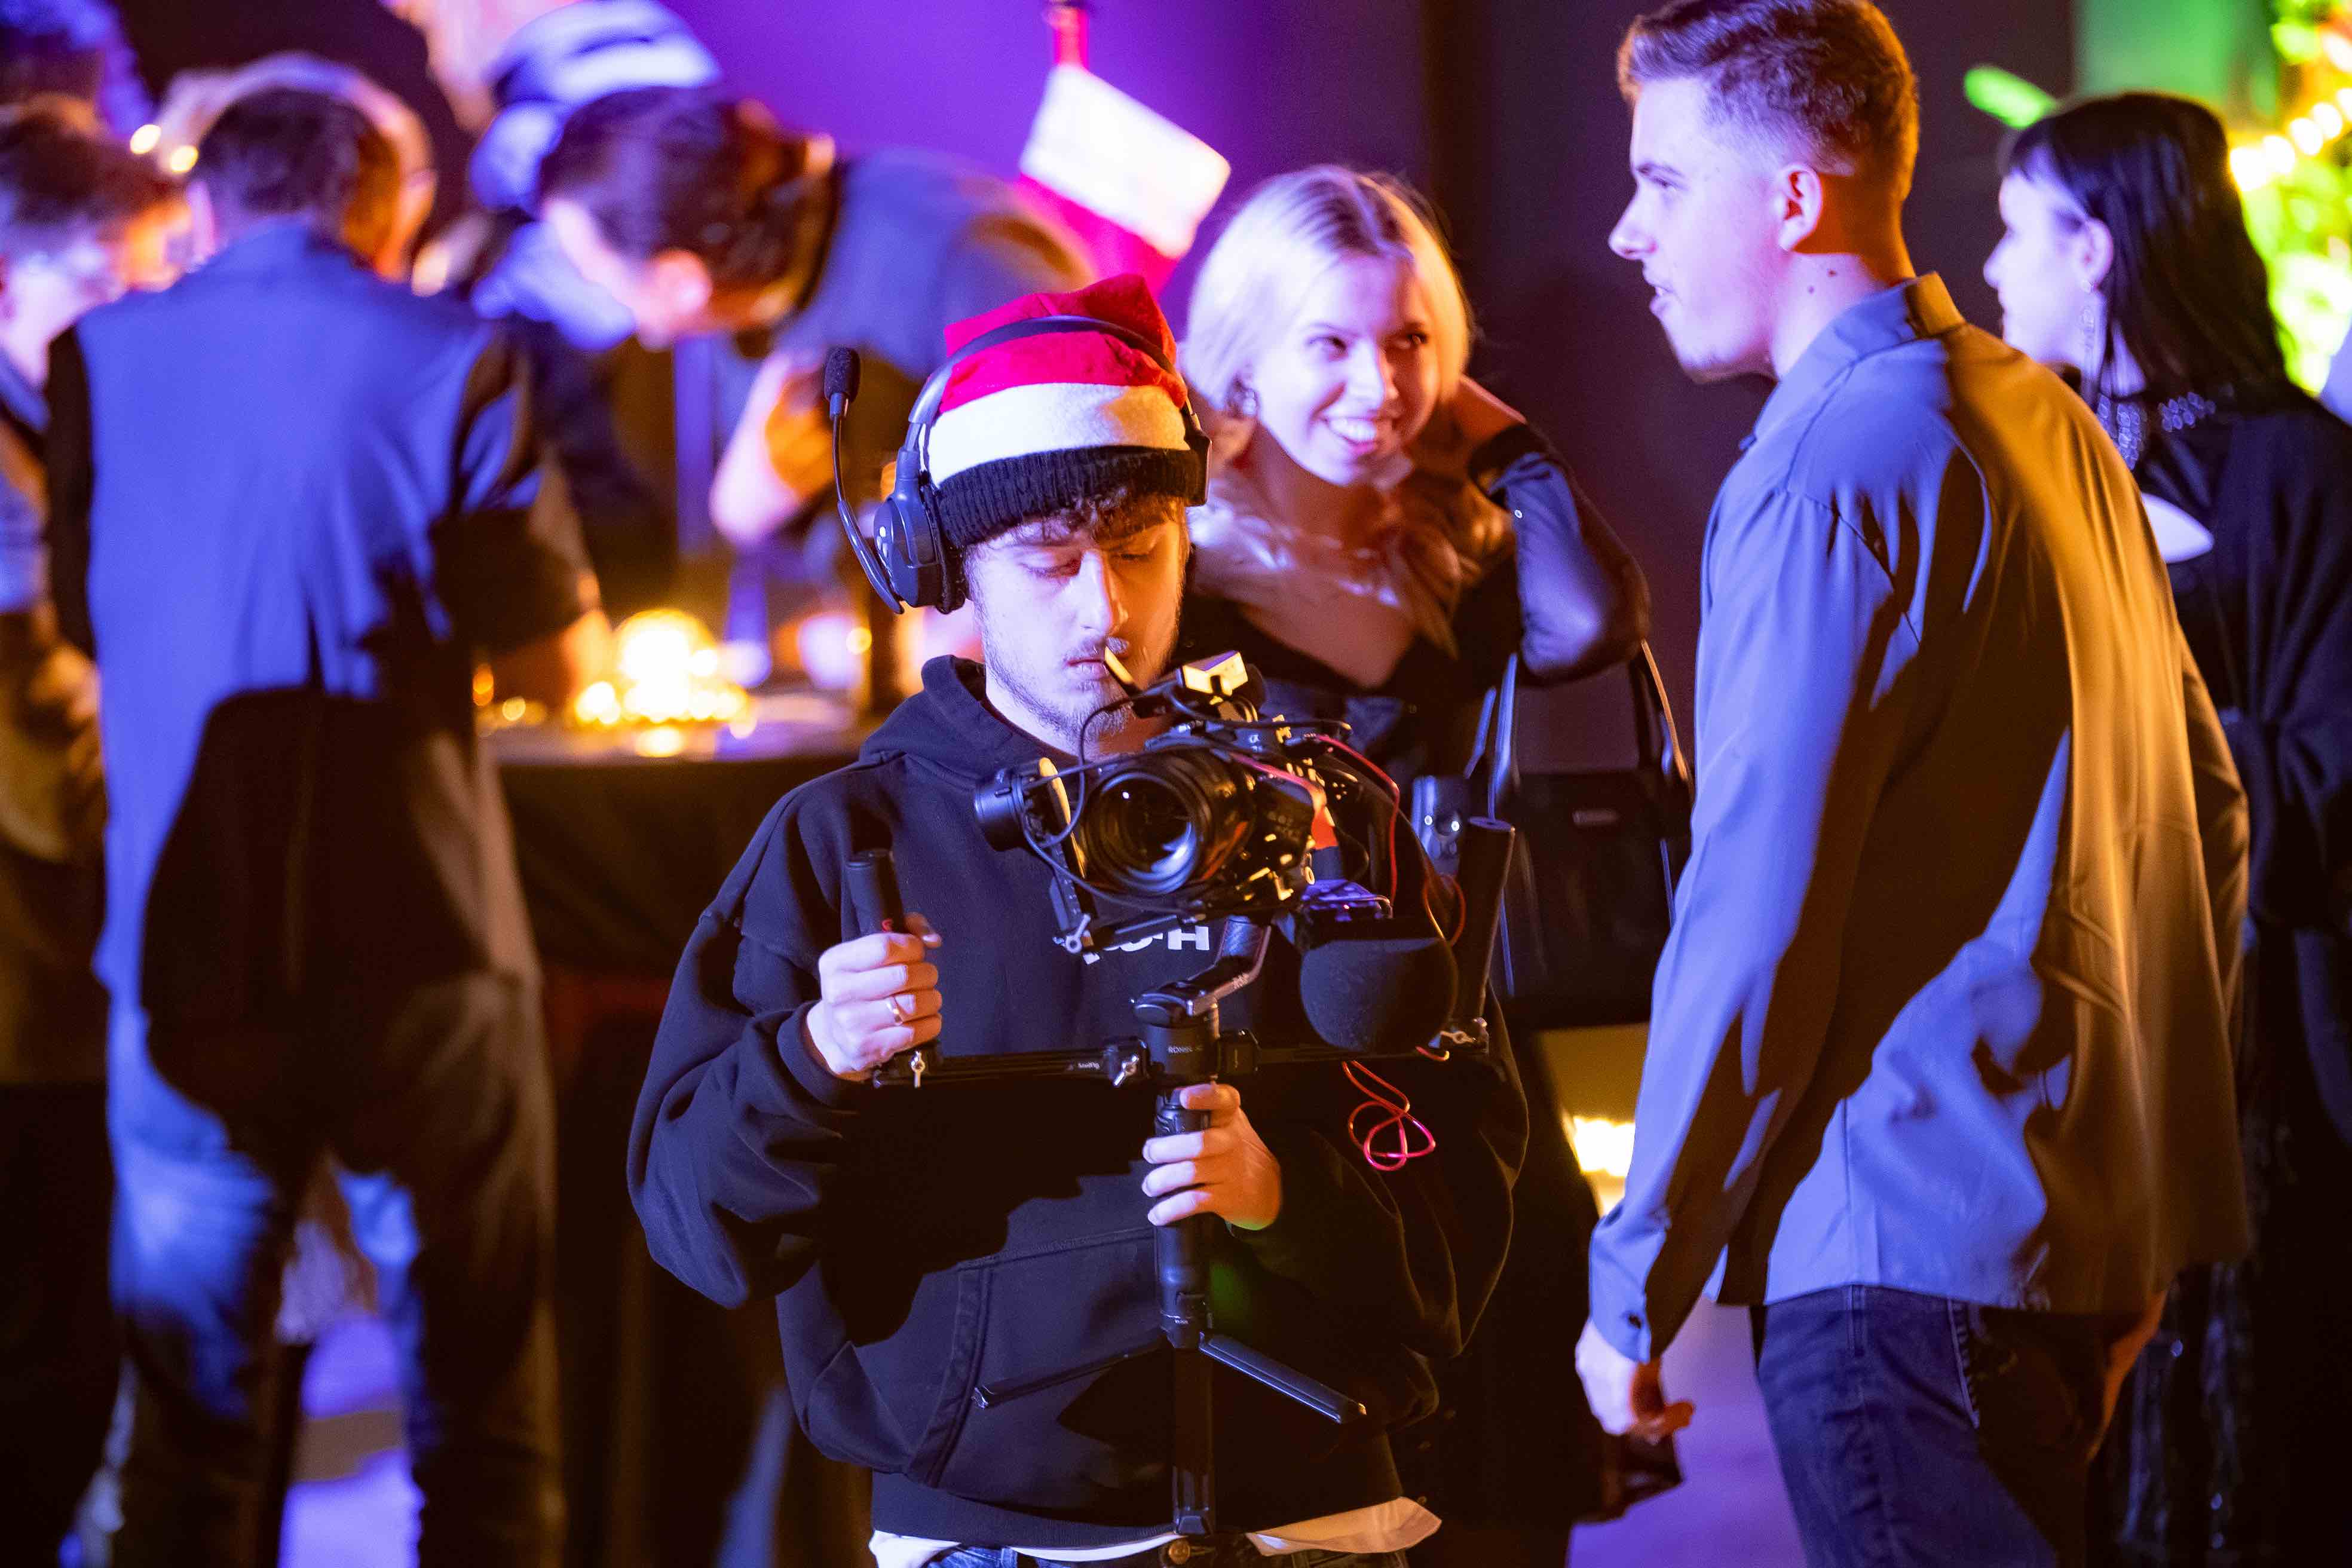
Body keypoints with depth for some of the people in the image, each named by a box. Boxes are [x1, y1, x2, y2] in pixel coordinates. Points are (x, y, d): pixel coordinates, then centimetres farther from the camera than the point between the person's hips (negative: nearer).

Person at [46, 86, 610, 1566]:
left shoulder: (99, 362, 3)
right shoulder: (449, 359, -7)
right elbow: (556, 661, -6)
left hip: (185, 946, 3)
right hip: (417, 945, -2)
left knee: (189, 1415, 11)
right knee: (484, 1415, 9)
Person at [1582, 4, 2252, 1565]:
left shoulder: (1830, 474, -16)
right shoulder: (2053, 424, 12)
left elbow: (1755, 925, -18)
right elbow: (2209, 811, 18)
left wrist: (1635, 1288, -11)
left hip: (1908, 1250, -9)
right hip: (2099, 1221, 9)